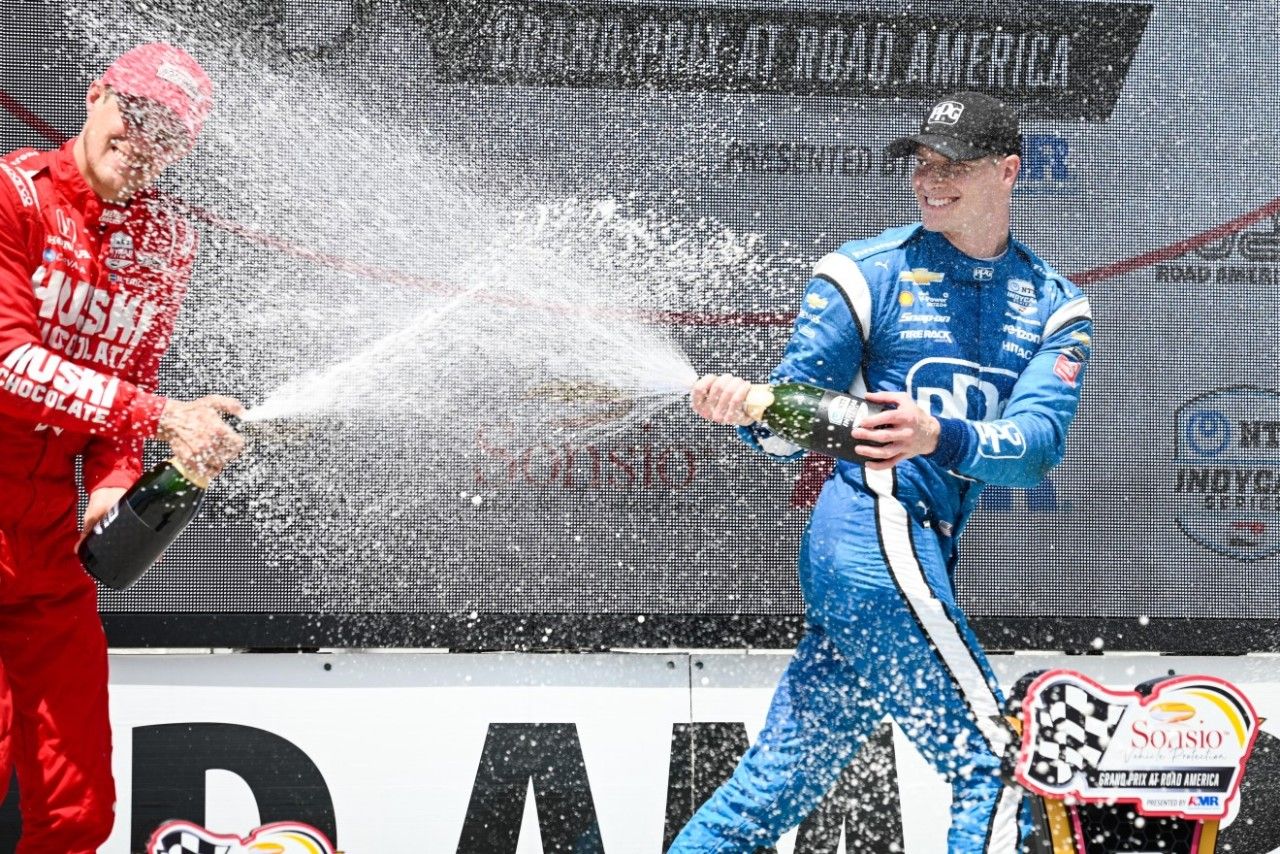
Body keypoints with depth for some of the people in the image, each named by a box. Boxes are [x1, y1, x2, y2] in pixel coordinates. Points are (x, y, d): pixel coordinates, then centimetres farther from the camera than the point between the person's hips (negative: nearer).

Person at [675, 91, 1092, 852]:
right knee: (999, 768, -8)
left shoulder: (1053, 304, 10)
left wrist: (939, 437, -26)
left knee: (781, 782, 11)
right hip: (878, 528, -6)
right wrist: (752, 410, -25)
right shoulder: (867, 273, 1)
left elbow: (1040, 440, -7)